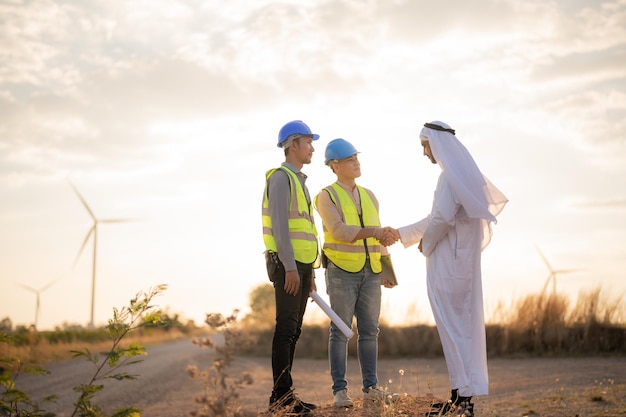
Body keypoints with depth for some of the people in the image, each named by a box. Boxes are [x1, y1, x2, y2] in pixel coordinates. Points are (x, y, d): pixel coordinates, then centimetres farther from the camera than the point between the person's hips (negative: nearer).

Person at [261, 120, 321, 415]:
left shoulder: (299, 181, 22)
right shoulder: (281, 177, -8)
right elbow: (279, 225, -17)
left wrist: (310, 272, 21)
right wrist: (290, 267, -23)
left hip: (301, 266, 9)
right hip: (287, 264, -9)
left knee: (293, 330, 8)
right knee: (286, 328, -10)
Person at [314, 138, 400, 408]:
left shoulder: (369, 197, 13)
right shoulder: (327, 197, -6)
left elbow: (378, 238, 15)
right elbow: (339, 231, -21)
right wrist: (374, 231, -31)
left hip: (370, 273, 5)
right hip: (342, 272, -5)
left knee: (369, 330, 3)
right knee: (341, 331, -5)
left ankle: (370, 387, 8)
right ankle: (340, 391, -1)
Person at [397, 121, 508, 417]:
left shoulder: (452, 174, -14)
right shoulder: (462, 171, 18)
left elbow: (443, 218, -23)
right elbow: (436, 217, 24)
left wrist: (426, 243, -4)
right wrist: (401, 234, 28)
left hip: (449, 264, -10)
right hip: (459, 261, 10)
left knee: (454, 328, -6)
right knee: (462, 327, 11)